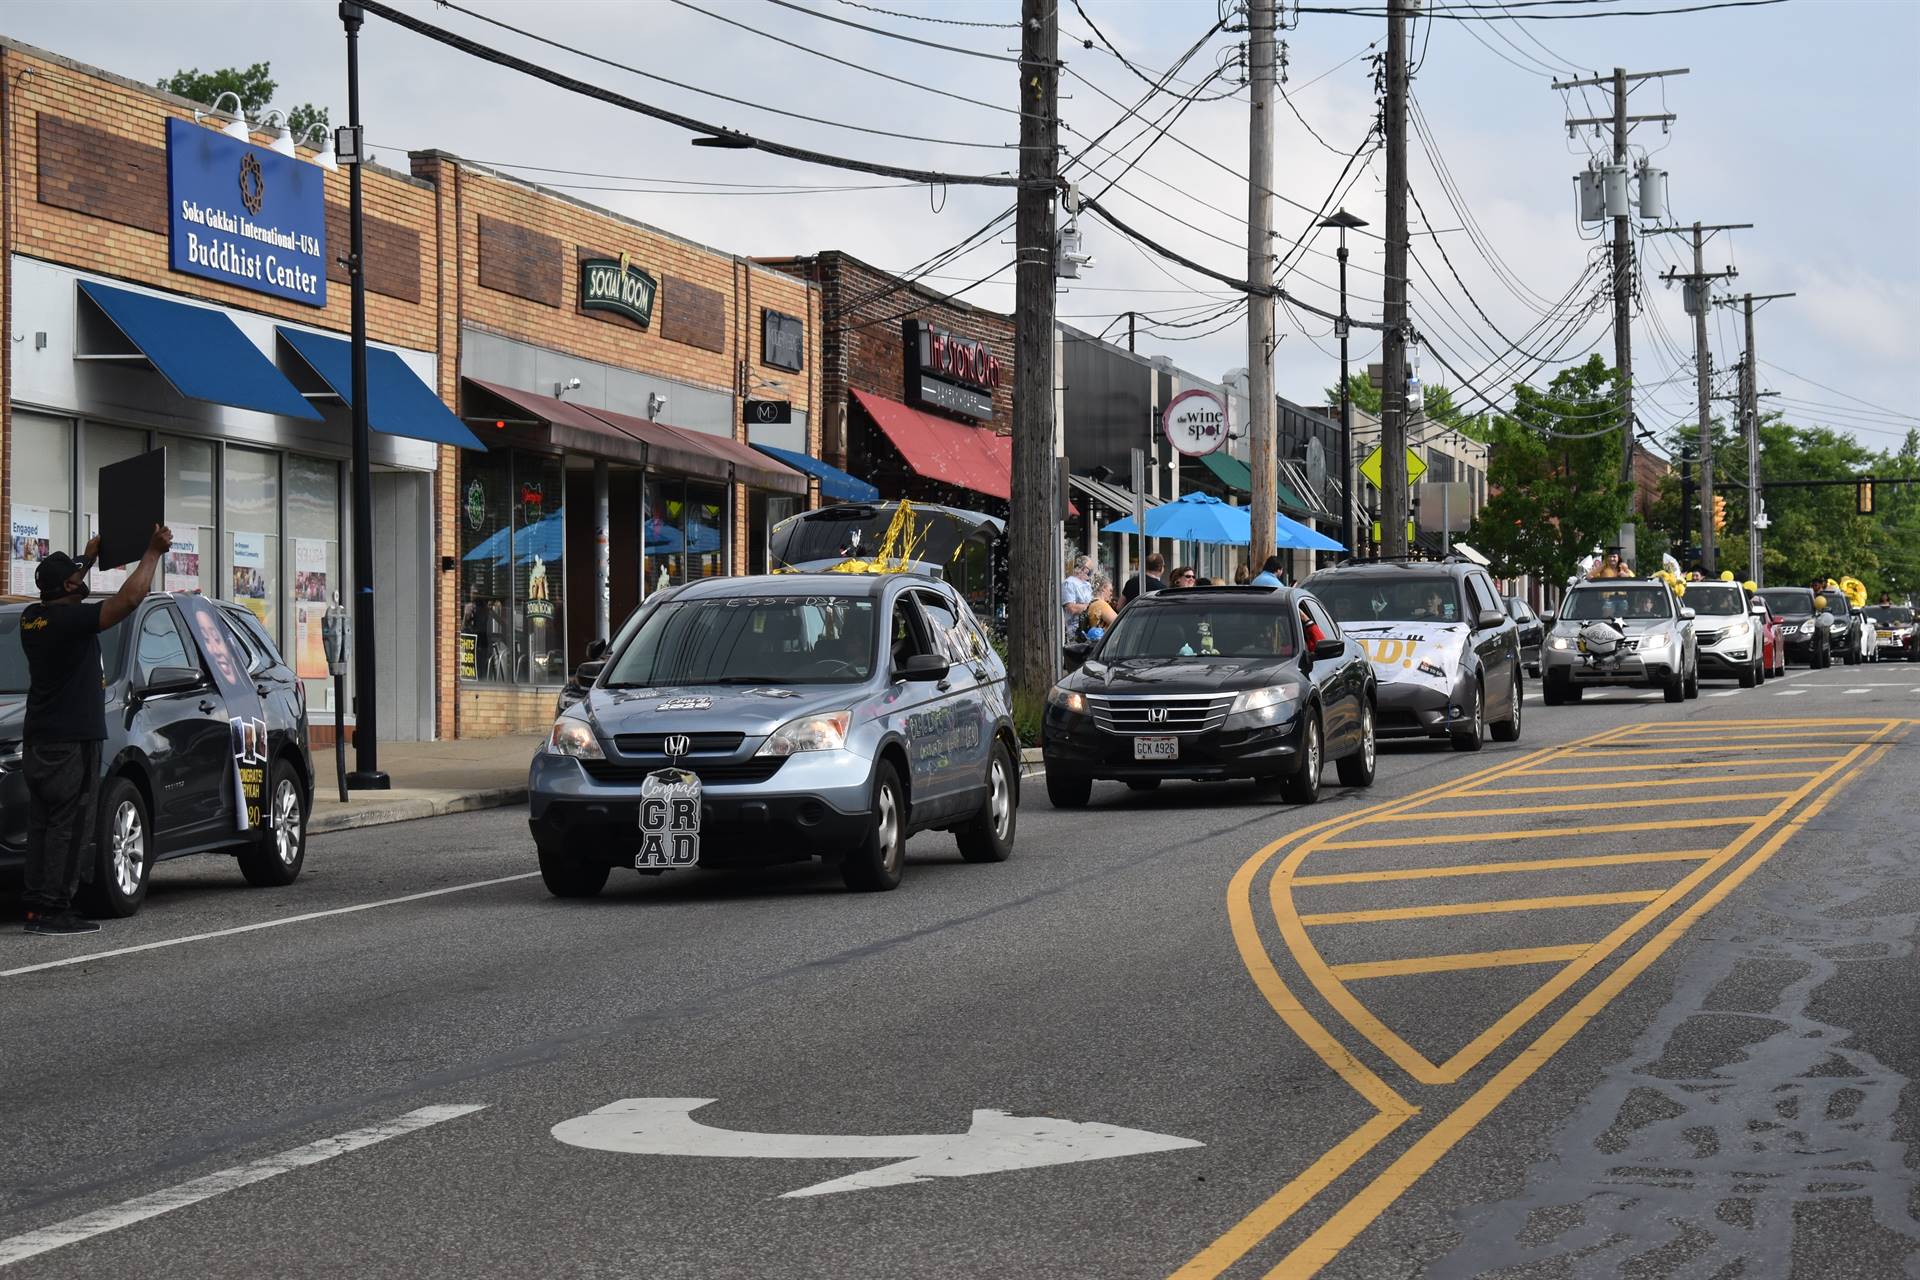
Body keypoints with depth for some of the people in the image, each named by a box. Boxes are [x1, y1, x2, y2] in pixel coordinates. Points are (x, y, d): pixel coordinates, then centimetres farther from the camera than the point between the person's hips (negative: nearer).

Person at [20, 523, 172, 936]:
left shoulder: (32, 619, 9)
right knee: (68, 826, -7)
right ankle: (55, 911, -9)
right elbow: (129, 597, -21)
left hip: (38, 741, 9)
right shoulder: (71, 619, -15)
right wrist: (154, 552, -11)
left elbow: (62, 593, 33)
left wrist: (88, 559, 40)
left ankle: (37, 909, 6)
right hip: (72, 741, -9)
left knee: (42, 824, 8)